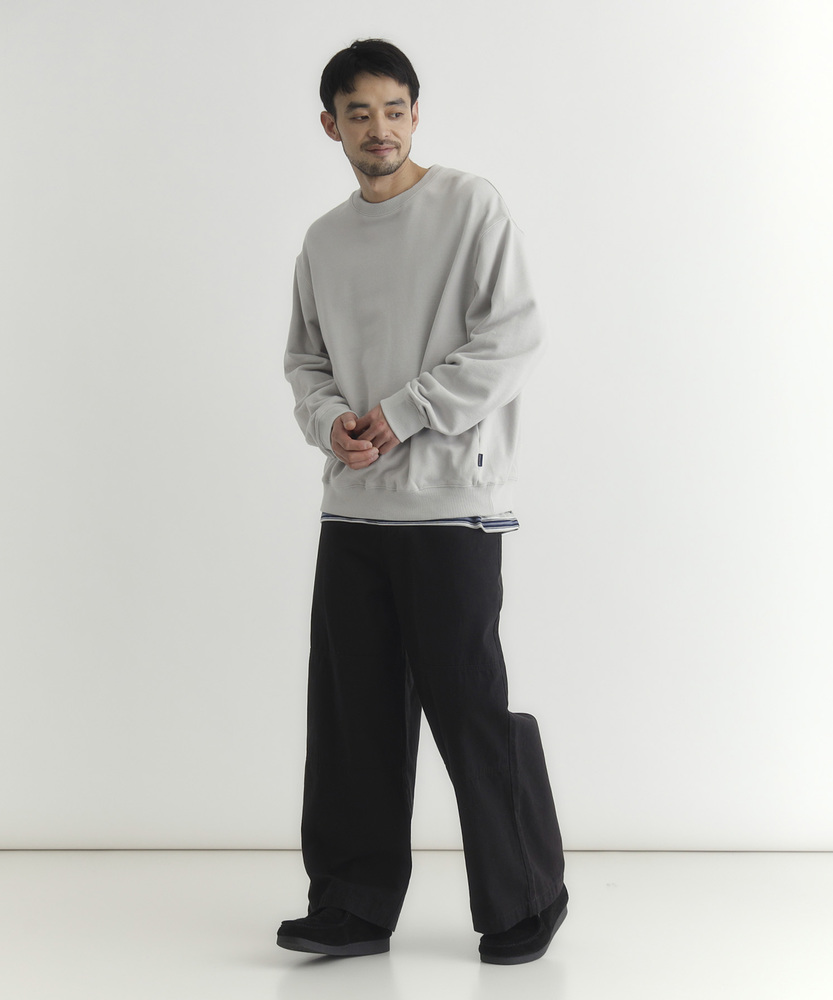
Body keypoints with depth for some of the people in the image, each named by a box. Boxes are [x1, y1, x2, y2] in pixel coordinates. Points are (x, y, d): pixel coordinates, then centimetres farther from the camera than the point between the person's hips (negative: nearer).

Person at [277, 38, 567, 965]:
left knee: (471, 709, -4)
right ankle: (354, 905, 15)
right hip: (351, 508, 5)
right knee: (351, 713, 5)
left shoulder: (470, 205, -1)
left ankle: (524, 904, 12)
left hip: (451, 505, -5)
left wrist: (401, 417, -12)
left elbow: (513, 339, -8)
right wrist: (330, 420, -3)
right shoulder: (324, 240, 15)